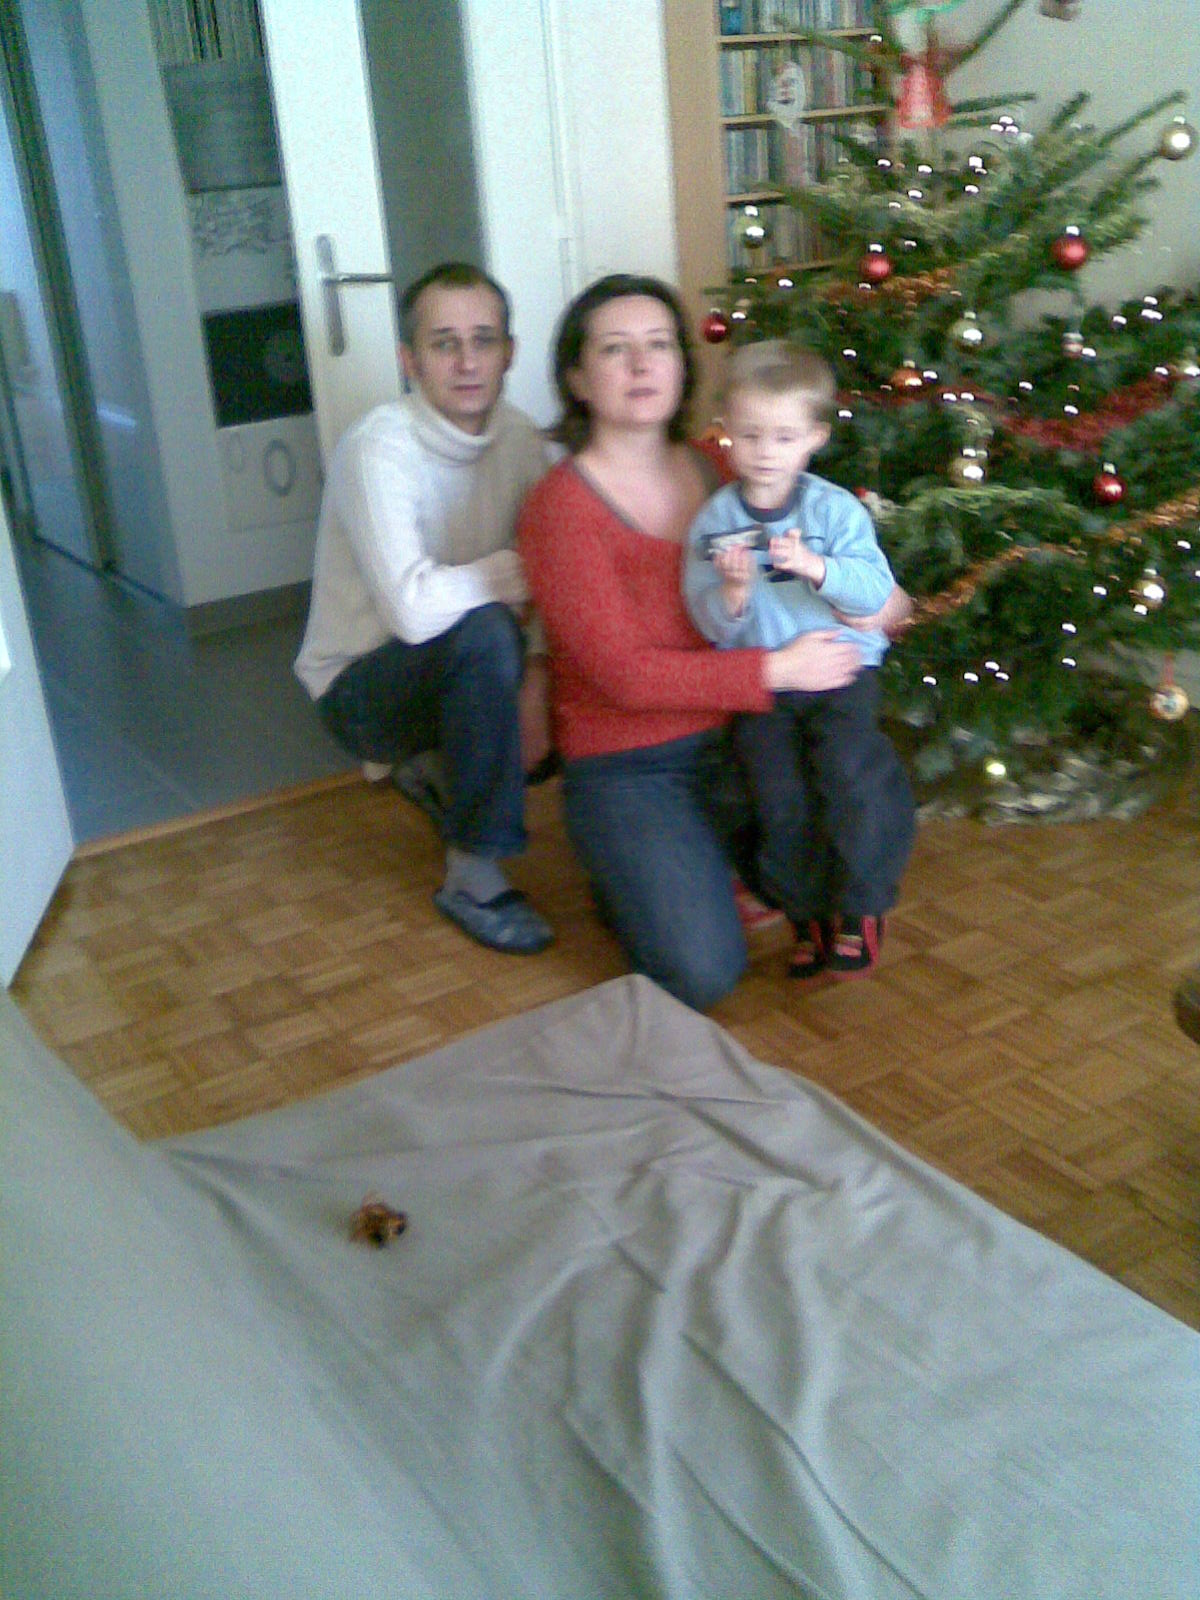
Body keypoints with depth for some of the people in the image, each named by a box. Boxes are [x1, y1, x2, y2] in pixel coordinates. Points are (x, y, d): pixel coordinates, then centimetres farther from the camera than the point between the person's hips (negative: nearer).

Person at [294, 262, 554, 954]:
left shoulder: (518, 435, -3)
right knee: (485, 632, -34)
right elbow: (415, 609, -37)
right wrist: (507, 572, -21)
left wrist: (539, 676, -23)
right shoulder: (377, 450, -24)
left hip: (456, 667, 7)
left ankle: (439, 768, 13)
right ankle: (474, 878, -21)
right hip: (361, 689, -7)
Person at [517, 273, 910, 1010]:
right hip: (629, 768, -6)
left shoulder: (712, 472, 7)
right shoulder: (560, 506, -12)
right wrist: (776, 671, -21)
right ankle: (629, 874, 11)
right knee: (702, 974, -20)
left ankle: (725, 845, 15)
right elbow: (625, 673, -19)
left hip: (735, 738, 6)